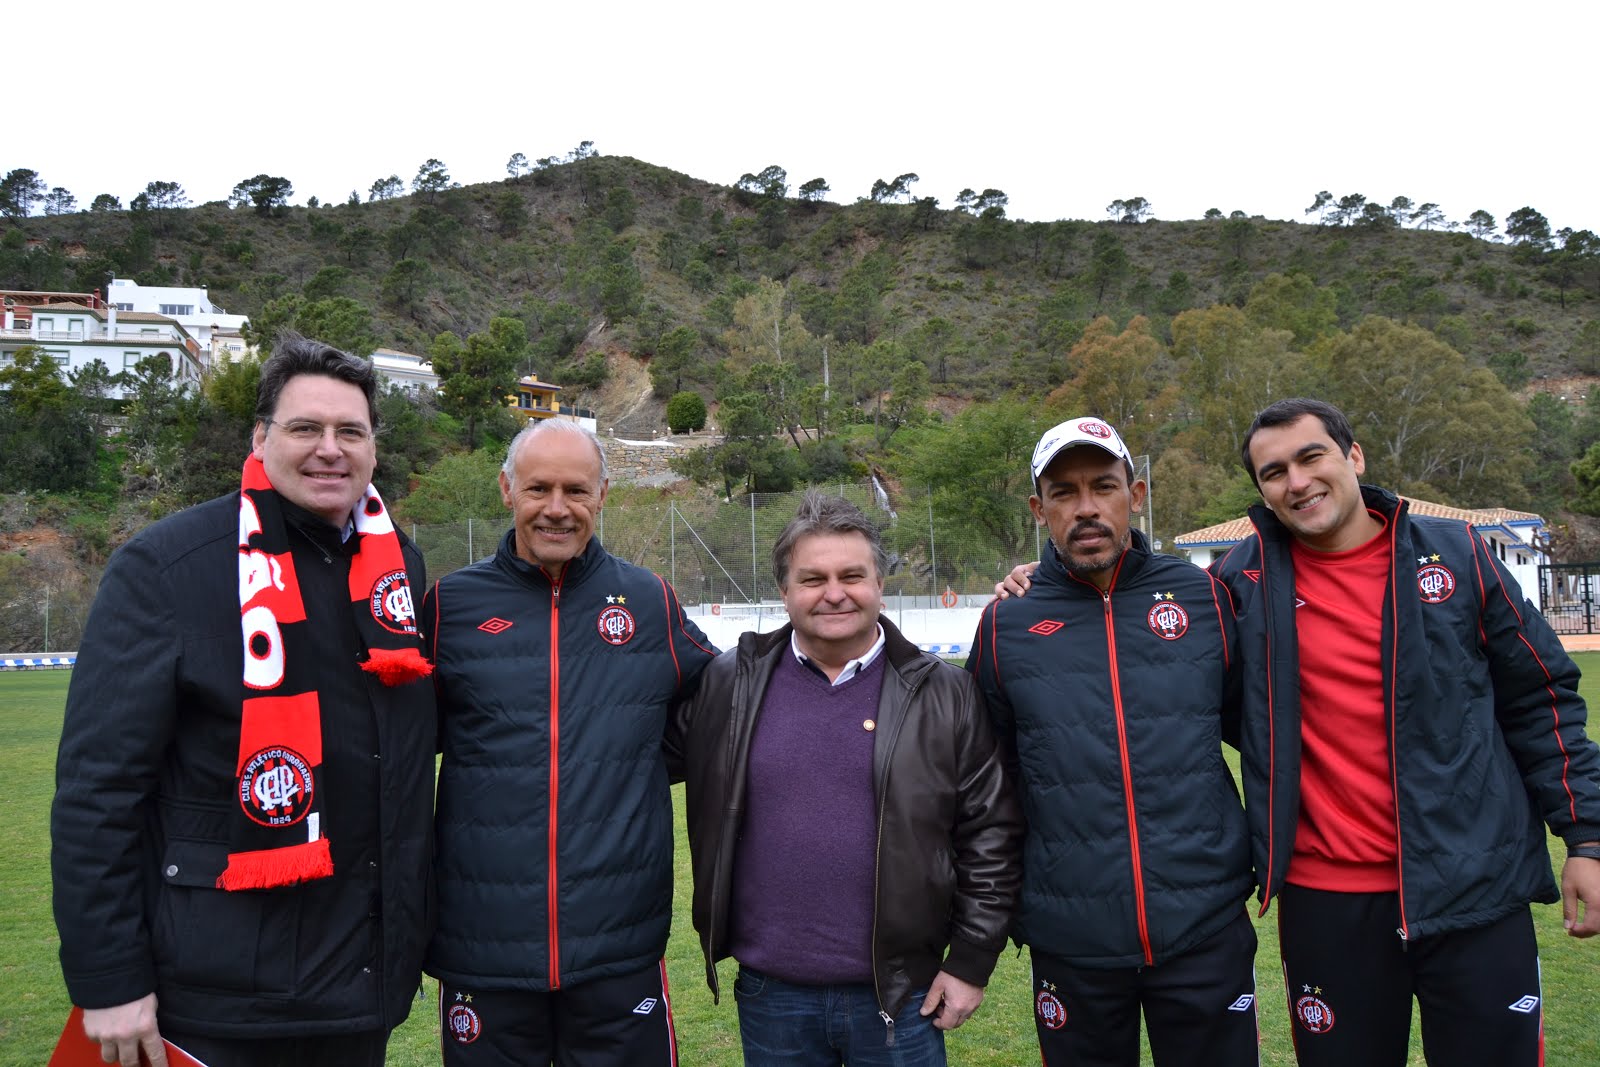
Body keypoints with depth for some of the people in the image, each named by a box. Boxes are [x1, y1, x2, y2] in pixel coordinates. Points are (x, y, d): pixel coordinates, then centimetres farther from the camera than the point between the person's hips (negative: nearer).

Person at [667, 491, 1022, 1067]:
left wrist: (971, 961, -1)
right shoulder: (729, 685, 0)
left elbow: (991, 834, 0)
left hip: (901, 997, -1)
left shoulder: (943, 694, -2)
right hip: (770, 997, 1)